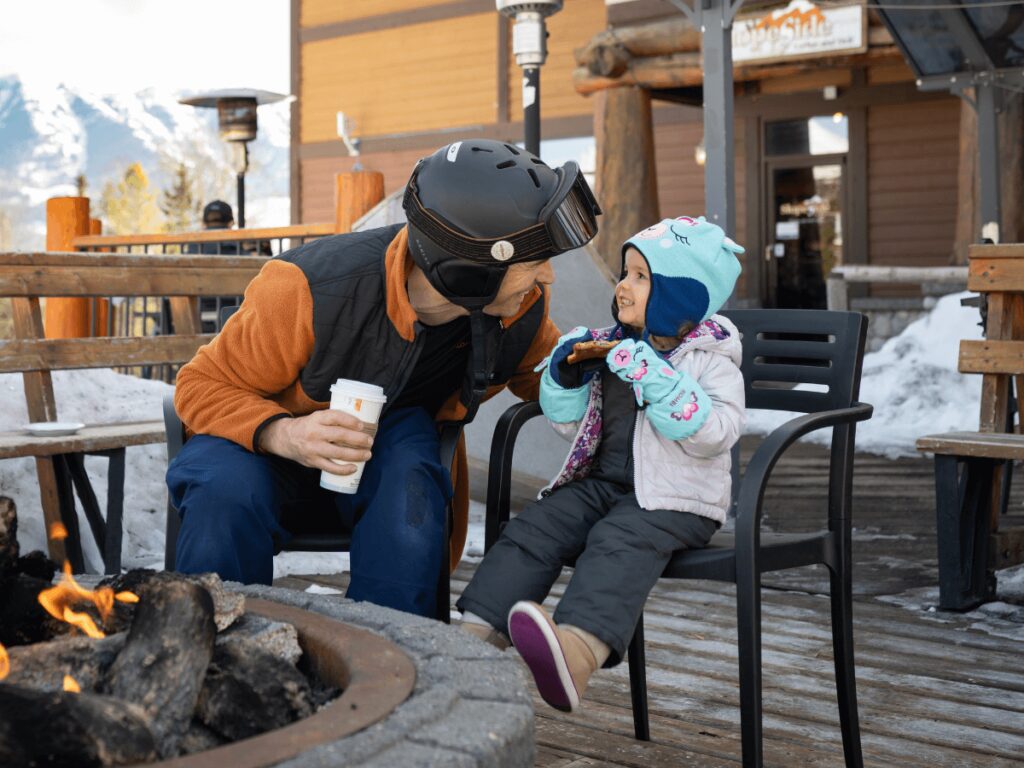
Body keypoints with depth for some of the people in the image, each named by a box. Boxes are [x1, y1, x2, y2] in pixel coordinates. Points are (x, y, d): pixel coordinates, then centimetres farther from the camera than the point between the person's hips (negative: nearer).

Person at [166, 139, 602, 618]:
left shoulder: (522, 308, -14)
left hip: (393, 454, 3)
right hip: (271, 446, -2)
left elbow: (547, 373, 10)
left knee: (410, 484, -34)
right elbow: (203, 386, -19)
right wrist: (282, 435, -40)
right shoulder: (308, 290, -30)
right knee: (226, 492, -35)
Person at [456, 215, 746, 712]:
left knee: (618, 543, -34)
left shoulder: (710, 358, 0)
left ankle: (575, 655, -58)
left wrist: (658, 382, -25)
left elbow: (715, 434, -18)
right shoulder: (612, 347, 16)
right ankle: (473, 639, -27)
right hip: (601, 483, 7)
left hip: (674, 501, -6)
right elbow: (569, 424, 20)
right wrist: (565, 377, 1)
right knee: (532, 529, -16)